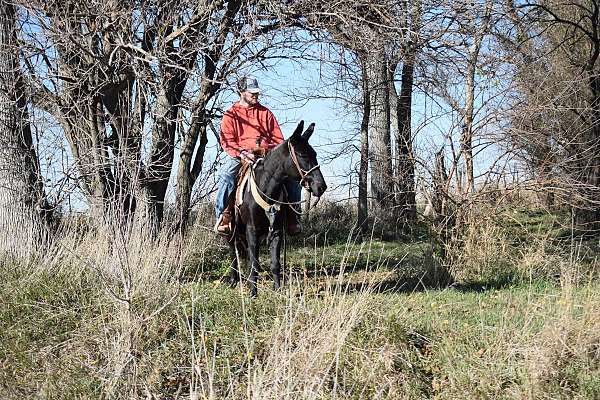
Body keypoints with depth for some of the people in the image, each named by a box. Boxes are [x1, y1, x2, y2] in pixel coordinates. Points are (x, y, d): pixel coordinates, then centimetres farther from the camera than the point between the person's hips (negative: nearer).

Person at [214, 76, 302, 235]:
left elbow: (278, 137, 19)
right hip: (240, 155, -3)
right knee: (226, 174, -34)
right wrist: (241, 152, -21)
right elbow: (226, 140, -2)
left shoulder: (265, 112, 21)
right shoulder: (231, 115, 10)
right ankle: (223, 214, -28)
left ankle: (292, 215, -7)